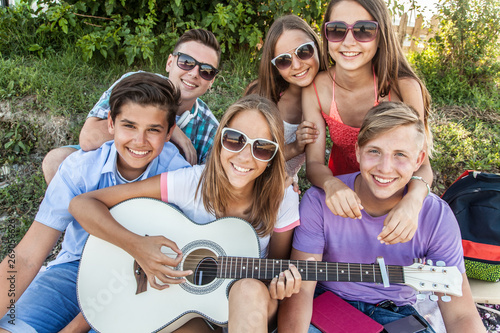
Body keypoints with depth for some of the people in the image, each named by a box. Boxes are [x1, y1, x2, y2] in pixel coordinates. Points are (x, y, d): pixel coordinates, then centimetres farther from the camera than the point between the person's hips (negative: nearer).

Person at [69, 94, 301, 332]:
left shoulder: (282, 199, -13)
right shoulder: (191, 182, -19)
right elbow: (82, 204, -17)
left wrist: (278, 286, -21)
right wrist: (135, 245, -31)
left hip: (249, 307, 2)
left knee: (251, 290, -33)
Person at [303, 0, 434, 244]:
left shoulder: (403, 86, -22)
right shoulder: (315, 89, -16)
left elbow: (421, 163, -20)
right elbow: (314, 162, -18)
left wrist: (412, 201, -42)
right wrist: (331, 184, -41)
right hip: (341, 189, 2)